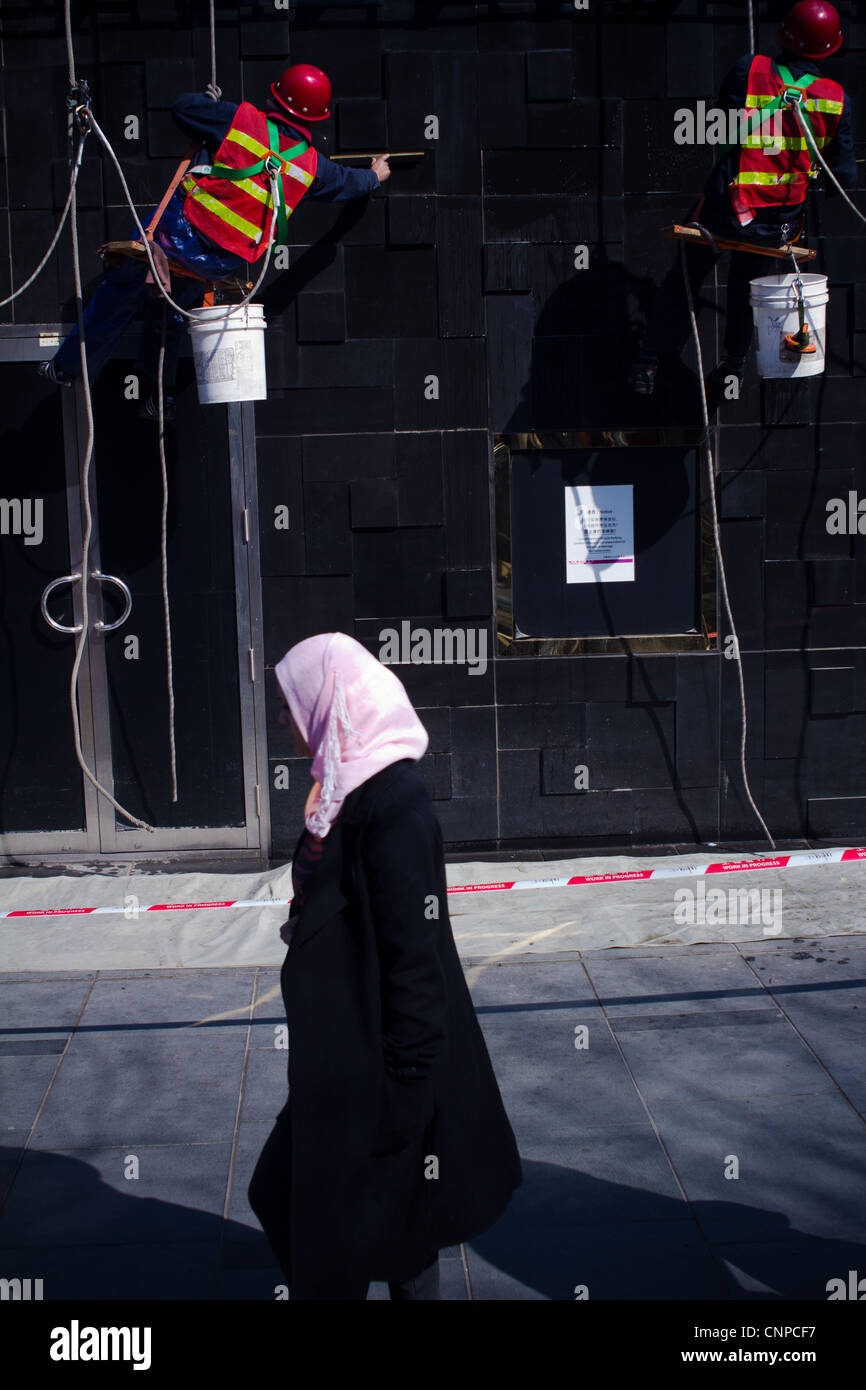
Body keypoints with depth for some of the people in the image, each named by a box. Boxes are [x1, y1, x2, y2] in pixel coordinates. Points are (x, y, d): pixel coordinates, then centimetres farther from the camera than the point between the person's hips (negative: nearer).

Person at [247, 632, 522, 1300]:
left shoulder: (393, 805, -24)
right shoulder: (346, 792, 5)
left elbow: (417, 956, -24)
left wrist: (403, 1097, -22)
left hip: (380, 1062, -10)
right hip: (340, 1054, 10)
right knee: (285, 1196, 20)